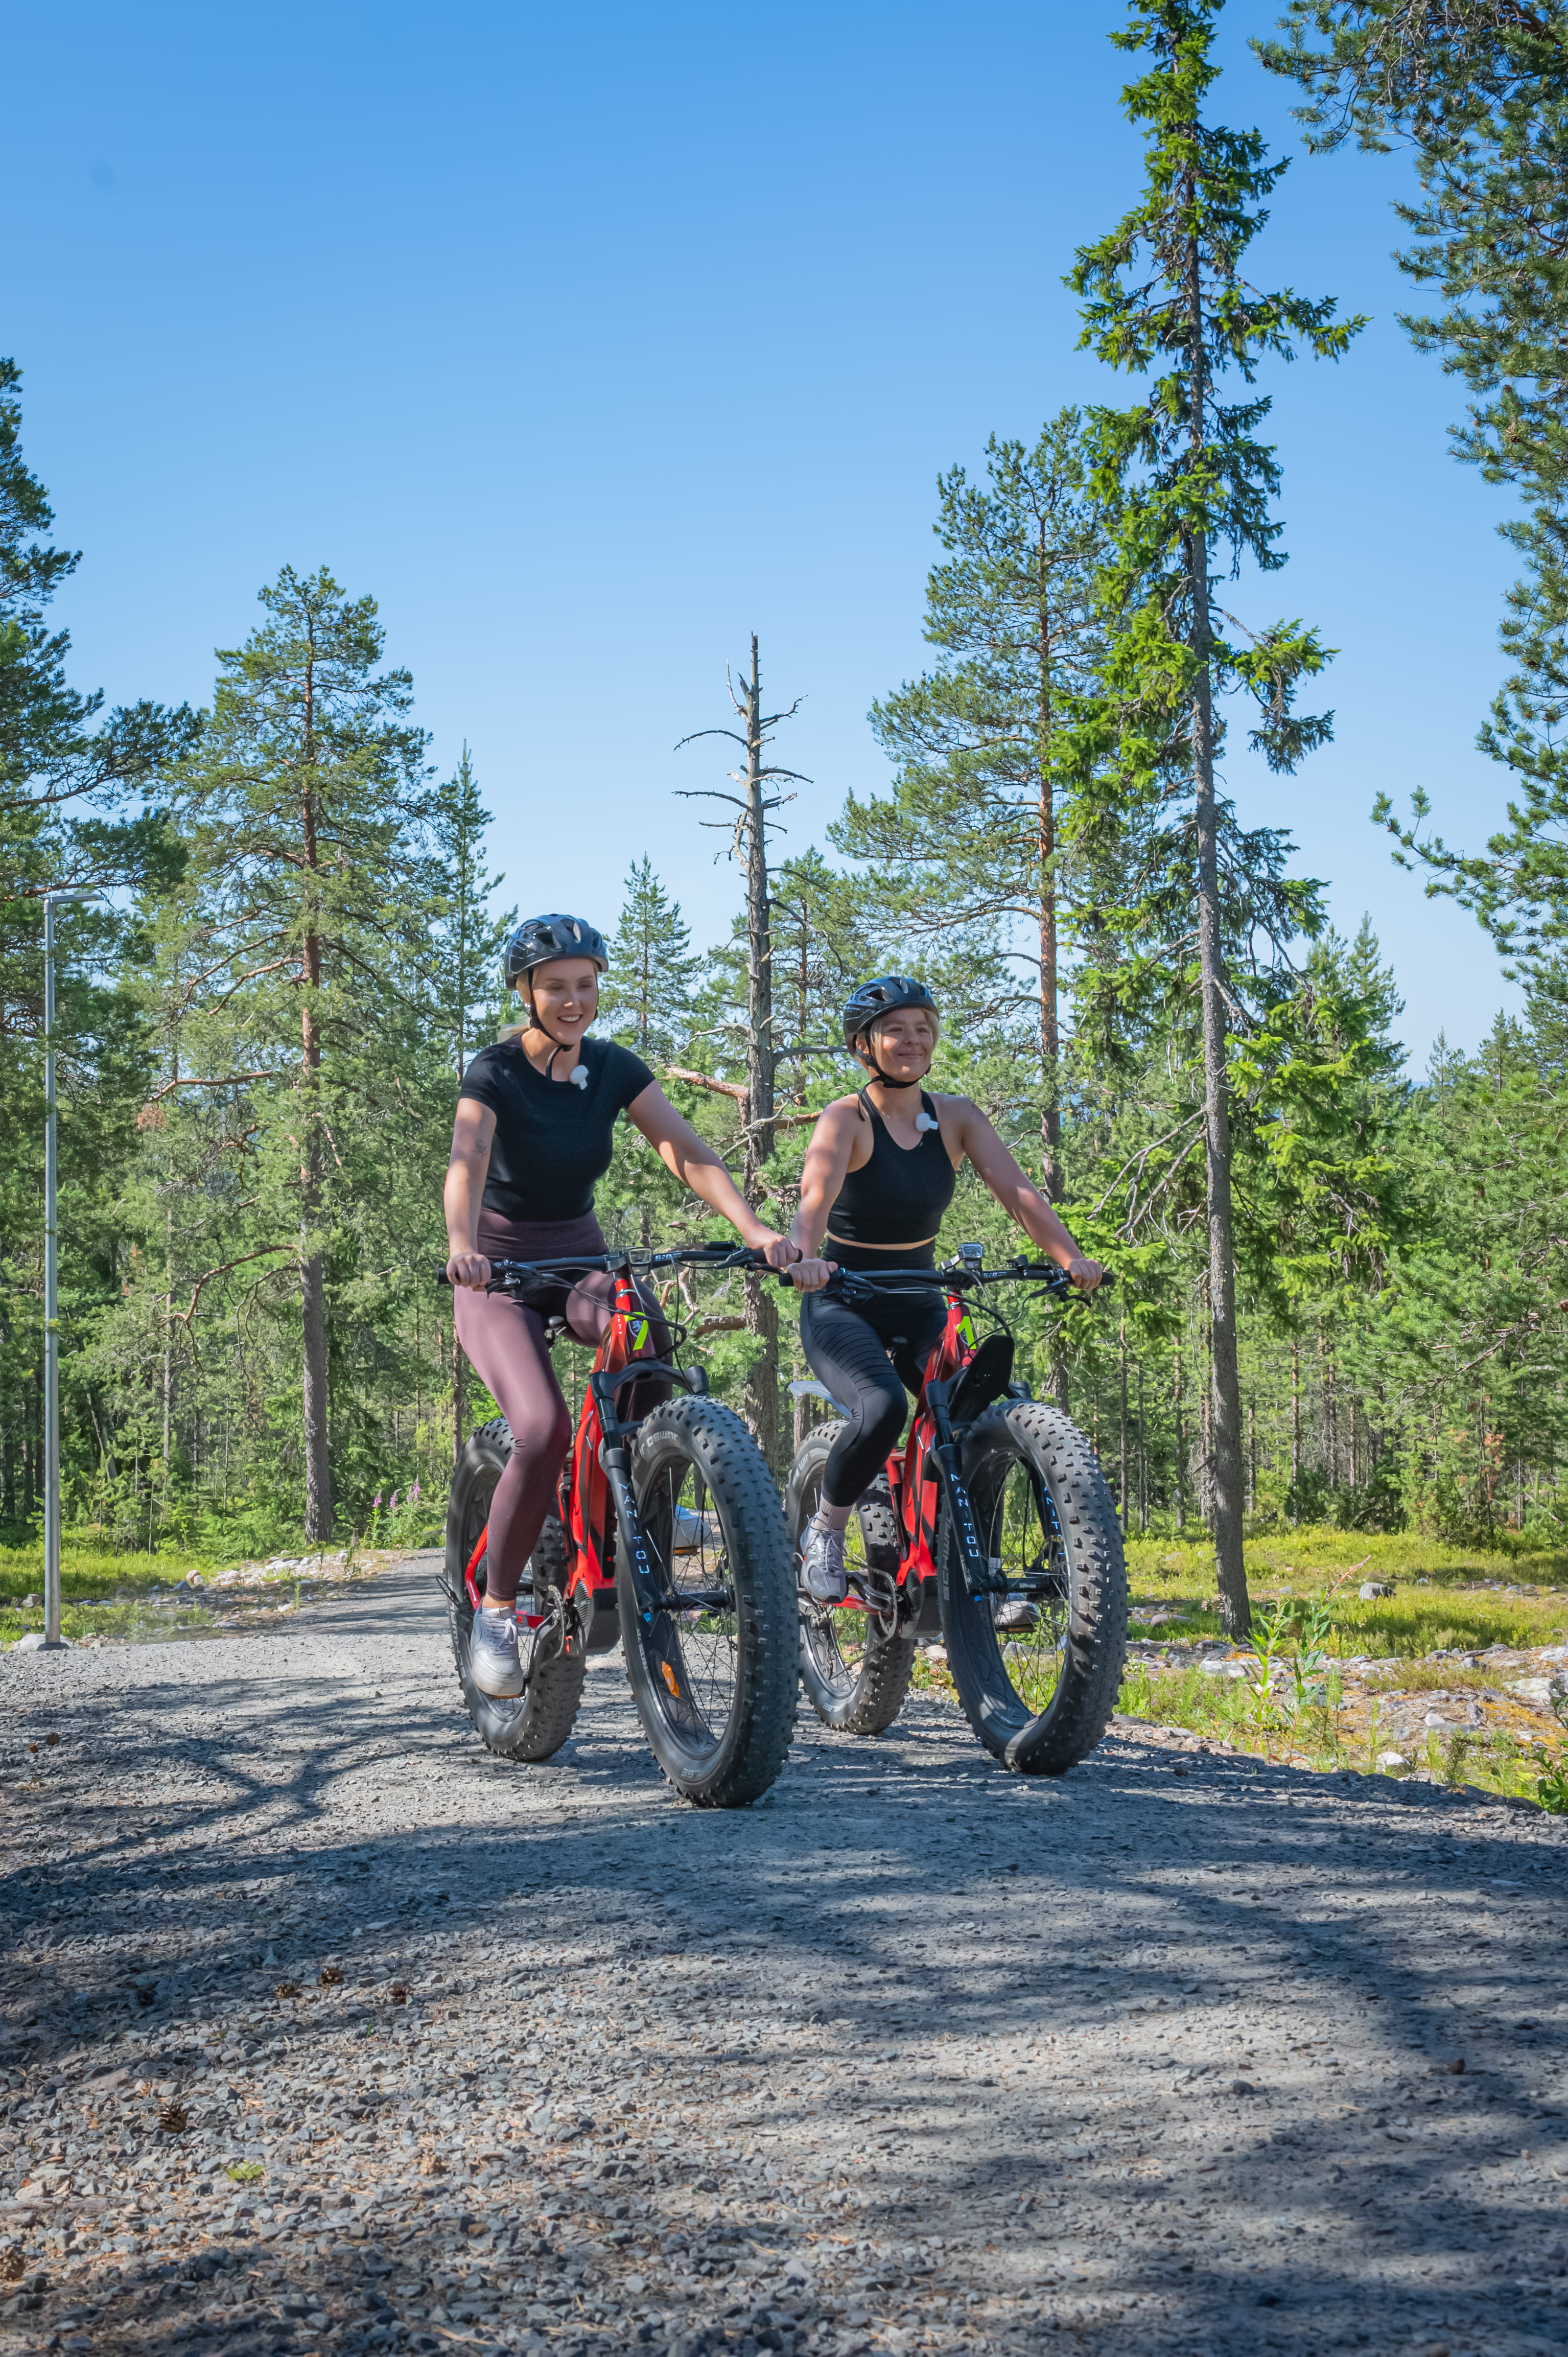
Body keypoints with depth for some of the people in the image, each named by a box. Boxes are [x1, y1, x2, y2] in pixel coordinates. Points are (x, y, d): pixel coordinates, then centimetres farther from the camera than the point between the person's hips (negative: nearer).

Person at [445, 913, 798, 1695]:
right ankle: (495, 1610, -9)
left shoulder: (615, 1069, -2)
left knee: (648, 1337, -32)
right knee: (544, 1429, -28)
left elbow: (687, 1152, -14)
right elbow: (466, 1164, -33)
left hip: (580, 1261, 4)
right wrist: (462, 1246, -54)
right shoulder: (495, 1073, -15)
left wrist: (753, 1228, -32)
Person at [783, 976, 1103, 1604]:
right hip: (841, 1305, -4)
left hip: (919, 1307, 4)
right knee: (882, 1408, -32)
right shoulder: (847, 1119, -13)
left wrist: (1069, 1257, -30)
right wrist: (805, 1257, -52)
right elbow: (817, 1197, -30)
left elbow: (1015, 1189, -13)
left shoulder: (956, 1118, 0)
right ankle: (826, 1529, -5)